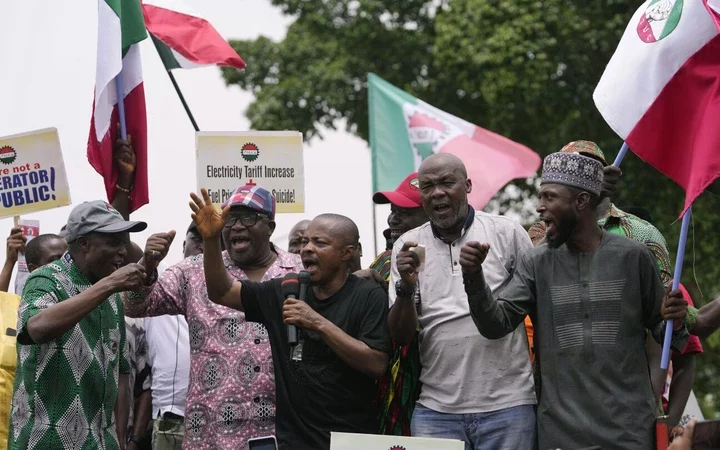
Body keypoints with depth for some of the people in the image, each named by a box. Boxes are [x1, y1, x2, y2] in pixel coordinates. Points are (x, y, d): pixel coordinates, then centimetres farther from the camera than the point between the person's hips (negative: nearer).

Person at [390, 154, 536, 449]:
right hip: (436, 410, 2)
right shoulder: (407, 246, 7)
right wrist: (406, 287, -13)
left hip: (507, 403, -2)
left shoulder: (507, 233, 1)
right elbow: (400, 337, 5)